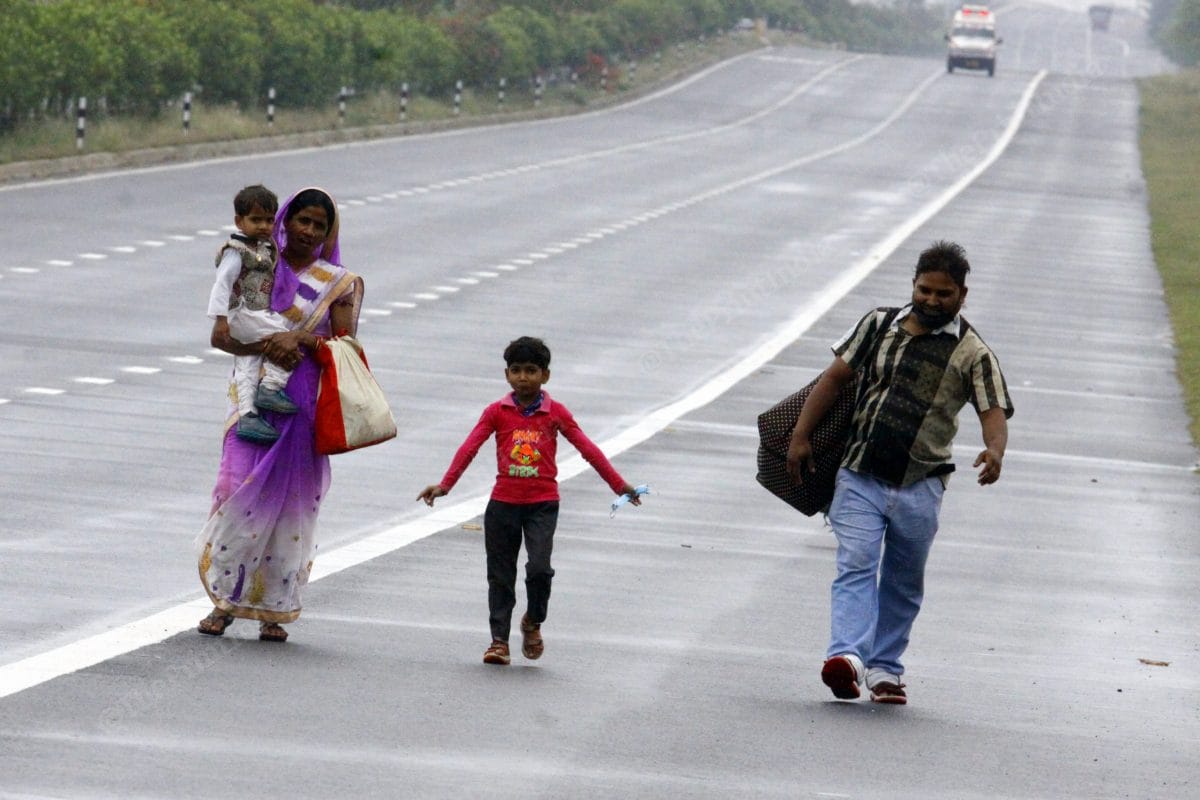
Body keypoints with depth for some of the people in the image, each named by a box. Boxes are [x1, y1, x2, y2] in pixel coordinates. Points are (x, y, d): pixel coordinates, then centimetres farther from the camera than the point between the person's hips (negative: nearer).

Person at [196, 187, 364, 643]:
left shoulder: (338, 283, 7)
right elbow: (221, 335, -2)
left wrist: (301, 339, -16)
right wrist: (265, 346, -18)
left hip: (305, 404, 1)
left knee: (292, 502, 0)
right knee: (241, 495, -9)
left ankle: (274, 610, 7)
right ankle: (225, 600, 2)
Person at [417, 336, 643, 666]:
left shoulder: (555, 413, 1)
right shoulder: (497, 412, 2)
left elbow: (587, 449, 2)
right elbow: (469, 448, -6)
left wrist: (619, 485, 1)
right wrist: (444, 485, -16)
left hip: (542, 503, -2)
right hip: (503, 502, 2)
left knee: (539, 568, -15)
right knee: (500, 574, 6)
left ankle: (533, 623, 11)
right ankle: (499, 640, 15)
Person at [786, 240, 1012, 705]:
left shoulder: (972, 354, 1)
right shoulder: (880, 325, 10)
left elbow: (993, 412, -9)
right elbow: (836, 377, 13)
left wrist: (994, 451, -32)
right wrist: (801, 436, 6)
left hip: (919, 487, -1)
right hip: (860, 475, 1)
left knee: (903, 582, 8)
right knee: (855, 566, -14)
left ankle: (885, 668, 18)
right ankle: (848, 656, -27)